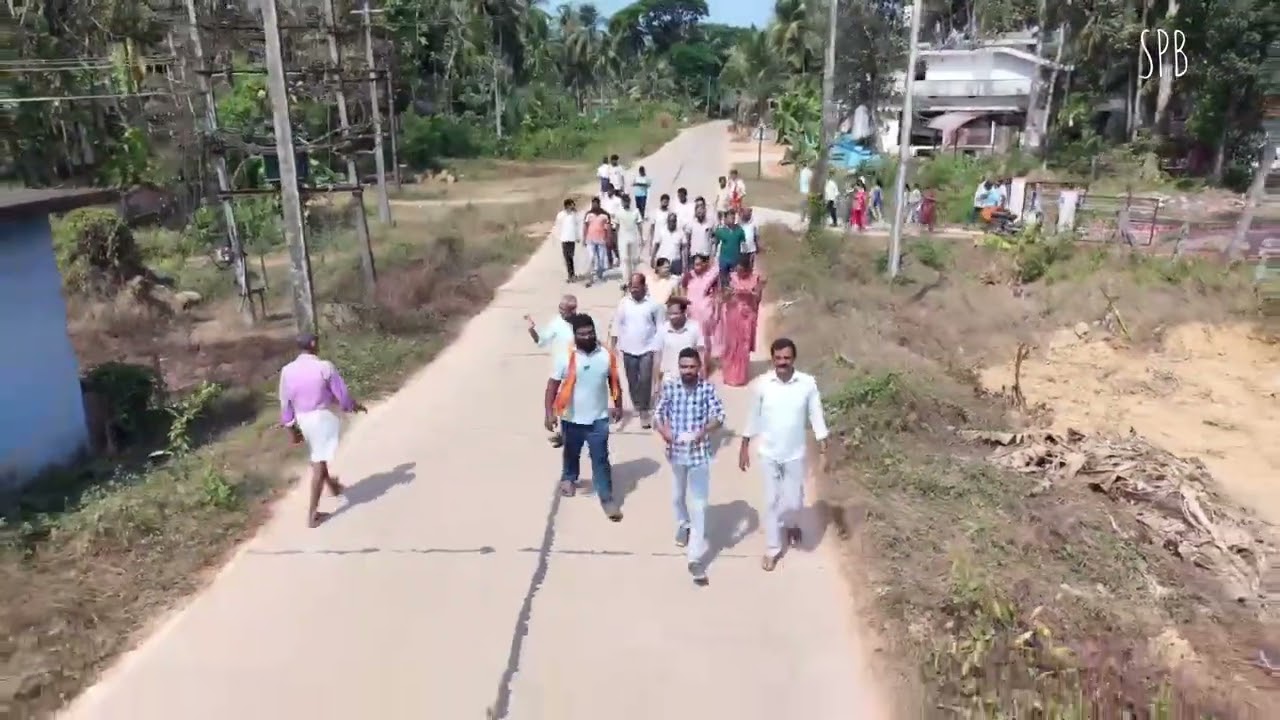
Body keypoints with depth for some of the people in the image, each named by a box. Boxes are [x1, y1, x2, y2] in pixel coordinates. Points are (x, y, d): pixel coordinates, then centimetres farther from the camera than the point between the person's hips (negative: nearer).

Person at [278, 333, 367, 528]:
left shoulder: (287, 370, -4)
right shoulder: (325, 367, -16)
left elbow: (285, 402, 2)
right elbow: (341, 394, -9)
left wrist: (291, 428, 12)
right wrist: (354, 406, 11)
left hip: (303, 419, 5)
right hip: (323, 417, -5)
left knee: (317, 458, 27)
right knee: (318, 463, -1)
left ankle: (332, 486, 52)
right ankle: (312, 514, 0)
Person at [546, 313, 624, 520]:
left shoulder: (606, 355, -7)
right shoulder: (566, 357, -14)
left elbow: (614, 381, 7)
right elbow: (552, 385, -10)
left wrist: (618, 406, 11)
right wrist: (549, 413, -15)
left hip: (598, 418, 0)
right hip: (572, 418, 0)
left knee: (601, 459, 0)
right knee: (572, 453, 23)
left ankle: (607, 499, 7)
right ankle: (568, 479, 51)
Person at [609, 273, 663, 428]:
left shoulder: (653, 303, -7)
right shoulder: (623, 303, -2)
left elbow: (660, 326, -1)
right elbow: (617, 325, 3)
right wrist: (613, 345, 2)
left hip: (647, 349, -2)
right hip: (628, 349, 2)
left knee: (645, 379, -8)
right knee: (632, 380, 13)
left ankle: (644, 411, 1)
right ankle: (636, 404, 33)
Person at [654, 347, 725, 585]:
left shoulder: (707, 388, -11)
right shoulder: (669, 386, -6)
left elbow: (719, 416, -17)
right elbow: (659, 413, 0)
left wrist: (701, 433, -33)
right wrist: (664, 431, -21)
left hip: (699, 452, -3)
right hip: (675, 451, 3)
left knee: (698, 503, -2)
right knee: (678, 494, 24)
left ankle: (695, 557, 0)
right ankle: (682, 525, 55)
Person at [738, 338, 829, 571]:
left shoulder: (808, 383, -12)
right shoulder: (761, 384, -11)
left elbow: (816, 418, -4)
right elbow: (753, 418, 0)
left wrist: (823, 451, -4)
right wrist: (744, 448, 4)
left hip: (795, 455, 0)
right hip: (768, 454, 0)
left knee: (793, 502, 10)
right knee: (772, 502, 9)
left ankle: (792, 524, 45)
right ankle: (772, 549, 26)